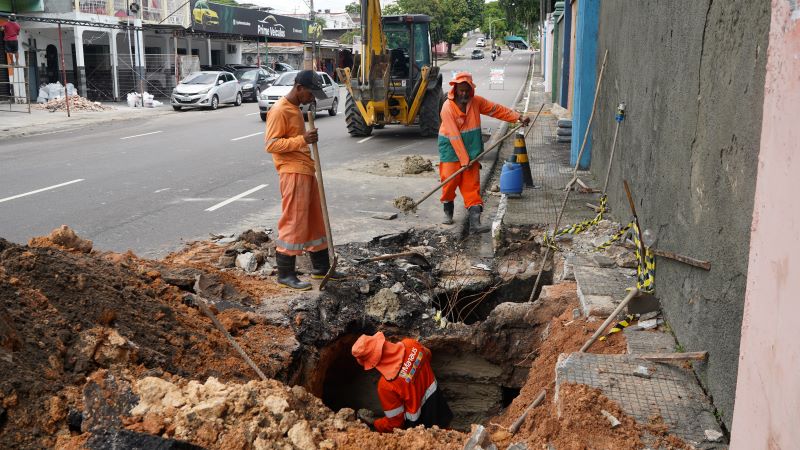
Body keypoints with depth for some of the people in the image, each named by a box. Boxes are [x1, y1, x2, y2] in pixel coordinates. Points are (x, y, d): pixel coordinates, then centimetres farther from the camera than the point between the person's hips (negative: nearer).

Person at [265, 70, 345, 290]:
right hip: (292, 173, -10)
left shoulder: (295, 108, 17)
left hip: (306, 171, 10)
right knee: (293, 222, -6)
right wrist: (302, 139, -25)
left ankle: (321, 267, 24)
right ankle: (285, 274, 2)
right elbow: (271, 144, -19)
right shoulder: (279, 111, -13)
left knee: (315, 220, 14)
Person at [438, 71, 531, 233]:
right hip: (451, 149, -4)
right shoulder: (448, 108, -17)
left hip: (470, 149, 4)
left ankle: (475, 223, -6)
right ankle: (448, 212, 26)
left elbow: (497, 110, 10)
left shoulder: (476, 101, -1)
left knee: (472, 185, -2)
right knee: (450, 181, -3)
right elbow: (454, 137, -19)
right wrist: (464, 160, -20)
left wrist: (518, 117, 4)